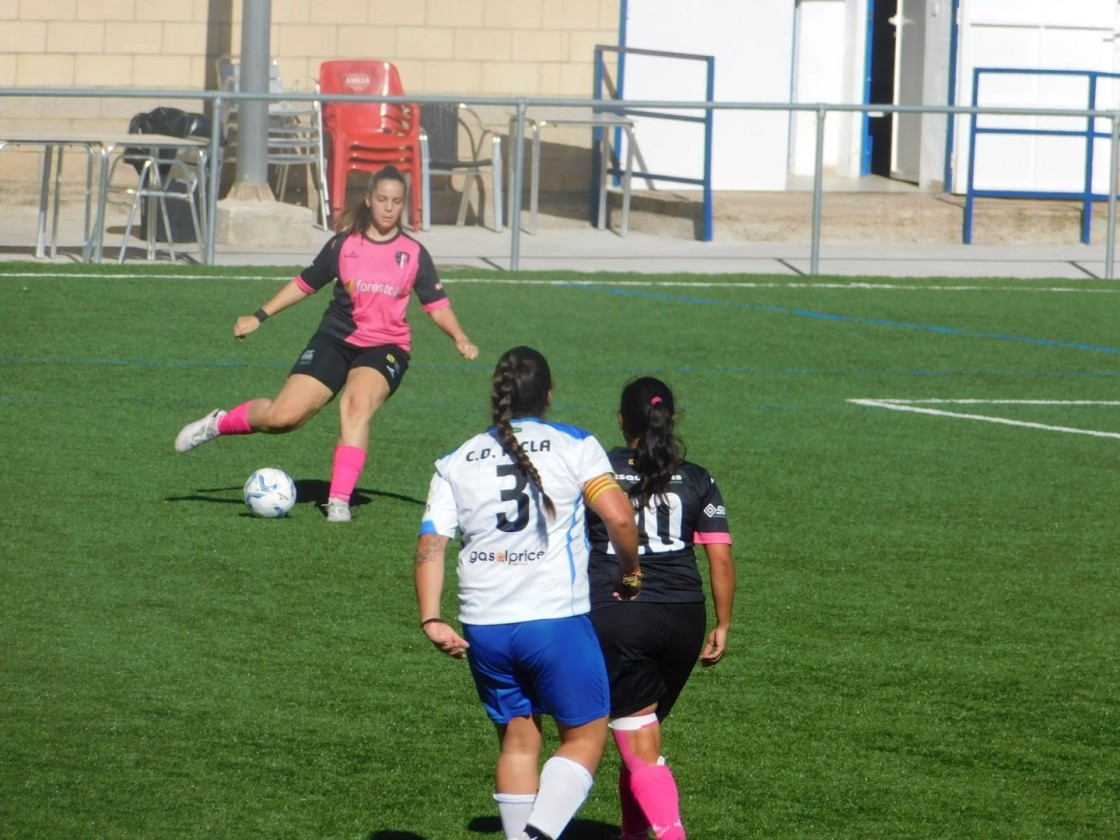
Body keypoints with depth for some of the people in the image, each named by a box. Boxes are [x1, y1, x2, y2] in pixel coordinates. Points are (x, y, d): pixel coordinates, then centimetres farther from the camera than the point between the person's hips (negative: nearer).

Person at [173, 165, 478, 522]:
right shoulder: (344, 244, 2)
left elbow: (436, 304, 4)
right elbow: (306, 283, 11)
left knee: (358, 403, -33)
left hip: (386, 347, -1)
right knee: (283, 416, -10)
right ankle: (219, 423, 21)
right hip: (337, 339, 1)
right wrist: (259, 317, 10)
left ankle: (339, 501, -30)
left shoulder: (413, 253, 1)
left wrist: (459, 338, -13)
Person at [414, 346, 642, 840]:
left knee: (517, 742, 16)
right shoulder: (575, 447, 1)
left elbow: (430, 544, 2)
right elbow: (618, 517, -10)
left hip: (483, 627, 4)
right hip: (556, 619, -4)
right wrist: (629, 573, 6)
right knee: (585, 737, 7)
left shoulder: (456, 463, 11)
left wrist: (431, 620, -1)